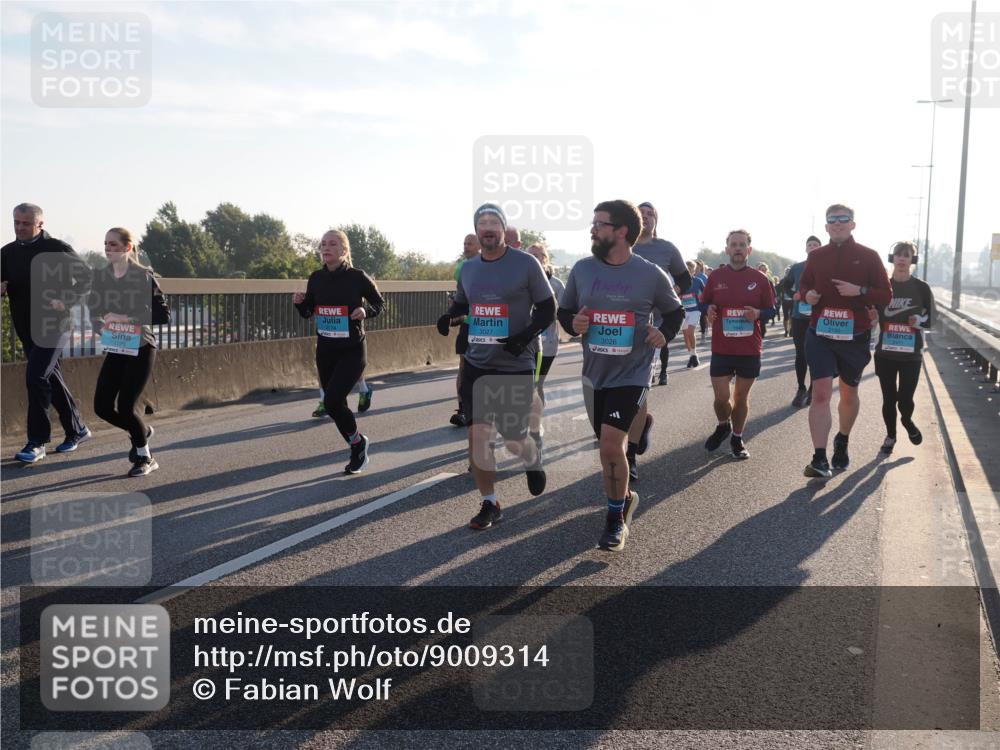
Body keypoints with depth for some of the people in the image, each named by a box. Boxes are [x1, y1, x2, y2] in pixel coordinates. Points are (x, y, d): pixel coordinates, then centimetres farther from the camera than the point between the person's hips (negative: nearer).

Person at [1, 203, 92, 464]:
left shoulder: (57, 249, -7)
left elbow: (86, 278, -3)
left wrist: (67, 301, -14)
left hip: (52, 325, -6)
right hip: (25, 327, 6)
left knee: (36, 376, -16)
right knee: (51, 378, 13)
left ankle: (37, 443, -9)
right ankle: (77, 430, 28)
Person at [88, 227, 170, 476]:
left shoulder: (143, 276, -12)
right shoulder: (101, 276, 4)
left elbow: (163, 315, -16)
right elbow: (93, 308, 15)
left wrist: (128, 317, -24)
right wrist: (103, 319, -5)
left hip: (140, 349, -6)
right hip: (115, 349, 6)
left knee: (125, 406, -6)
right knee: (102, 406, 2)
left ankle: (145, 459, 16)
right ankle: (141, 431, 32)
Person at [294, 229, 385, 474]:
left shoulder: (357, 277, -11)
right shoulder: (316, 278, 1)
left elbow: (380, 303, 1)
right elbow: (307, 312, 12)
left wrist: (366, 310, -19)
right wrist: (299, 303, -10)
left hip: (352, 351, -5)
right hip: (325, 351, 5)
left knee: (332, 400, -18)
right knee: (335, 403, 11)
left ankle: (358, 442, 8)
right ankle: (358, 450, 31)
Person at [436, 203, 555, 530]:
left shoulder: (526, 264, -7)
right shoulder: (468, 268, 7)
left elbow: (547, 308, -3)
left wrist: (527, 335, -19)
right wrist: (449, 317, 0)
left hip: (516, 366, -4)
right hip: (476, 364, 4)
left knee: (514, 440, 2)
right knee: (478, 435, 0)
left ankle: (533, 461, 39)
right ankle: (489, 504, 15)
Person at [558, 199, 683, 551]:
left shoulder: (651, 275, -8)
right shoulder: (582, 269, -2)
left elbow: (674, 311, 8)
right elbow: (564, 310, 10)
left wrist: (664, 333, -12)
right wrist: (573, 324, -12)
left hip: (631, 375, -4)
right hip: (594, 374, 4)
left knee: (611, 443, -16)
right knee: (607, 446, 15)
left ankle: (616, 518, 4)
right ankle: (624, 499, 41)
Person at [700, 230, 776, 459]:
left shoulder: (760, 279, 1)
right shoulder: (716, 277, 2)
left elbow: (771, 310, 7)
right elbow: (704, 302, 12)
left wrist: (758, 313, -15)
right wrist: (709, 309, -11)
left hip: (750, 350, 0)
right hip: (721, 348, 0)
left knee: (742, 396, 9)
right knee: (721, 397, -2)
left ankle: (737, 438, 27)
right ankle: (723, 425, 30)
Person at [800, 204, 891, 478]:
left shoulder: (868, 256, 0)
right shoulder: (816, 256, 5)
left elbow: (886, 295, 0)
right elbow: (803, 285, 18)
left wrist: (860, 291, -19)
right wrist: (807, 294, -6)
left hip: (855, 336, 0)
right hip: (819, 334, 0)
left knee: (849, 394, 16)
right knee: (820, 393, -11)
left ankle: (842, 442, 41)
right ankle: (820, 459, -14)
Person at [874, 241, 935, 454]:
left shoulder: (921, 288, -1)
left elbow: (931, 320, 5)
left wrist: (919, 320, -16)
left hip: (911, 355, -1)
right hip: (885, 353, 1)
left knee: (905, 399, -4)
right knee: (888, 399, 7)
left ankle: (907, 421, 31)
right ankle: (890, 435, 29)